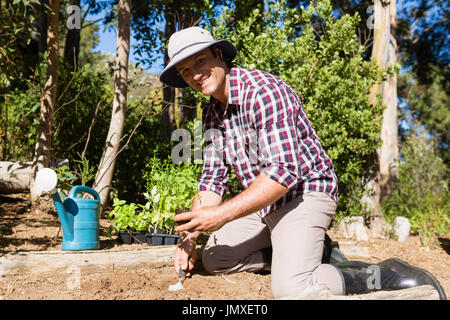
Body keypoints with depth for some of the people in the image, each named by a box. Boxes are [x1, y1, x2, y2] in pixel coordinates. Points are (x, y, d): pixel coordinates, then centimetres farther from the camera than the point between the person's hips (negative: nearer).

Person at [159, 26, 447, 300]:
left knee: (290, 290, -27)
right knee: (213, 259, 5)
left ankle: (387, 275, -7)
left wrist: (222, 214, -31)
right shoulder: (212, 113, 6)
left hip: (304, 193, -9)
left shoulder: (263, 91, -22)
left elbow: (284, 171, -30)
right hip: (263, 202, 9)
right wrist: (189, 235, -5)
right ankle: (297, 254, 10)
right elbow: (214, 177, 7)